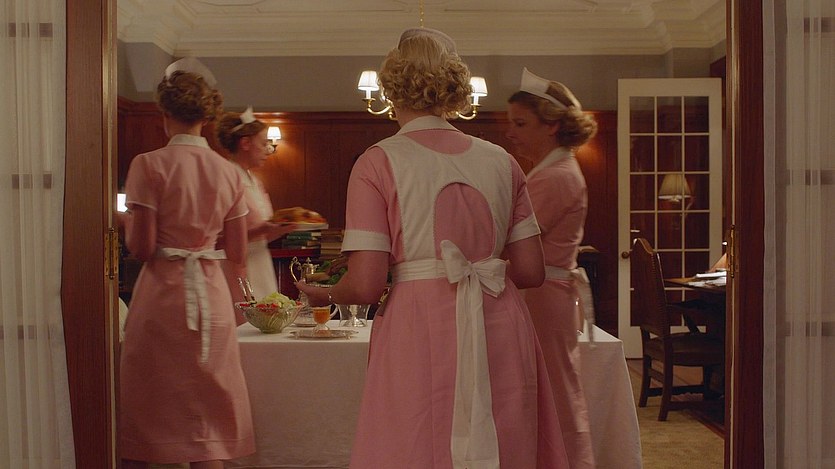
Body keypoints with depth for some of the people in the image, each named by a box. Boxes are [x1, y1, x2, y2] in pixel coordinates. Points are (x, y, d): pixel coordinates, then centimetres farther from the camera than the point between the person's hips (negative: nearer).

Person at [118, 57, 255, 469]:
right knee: (208, 411, 10)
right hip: (211, 296, 3)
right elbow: (238, 255, 6)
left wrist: (128, 221, 10)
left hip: (161, 293, -3)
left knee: (140, 409, 11)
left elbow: (140, 247, -11)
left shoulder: (149, 165, -8)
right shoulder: (229, 173, 3)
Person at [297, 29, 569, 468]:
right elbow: (531, 272, 8)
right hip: (502, 333, 4)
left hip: (420, 335, -3)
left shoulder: (378, 162, -4)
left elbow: (365, 285, -9)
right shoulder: (501, 161, 7)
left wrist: (323, 294, 13)